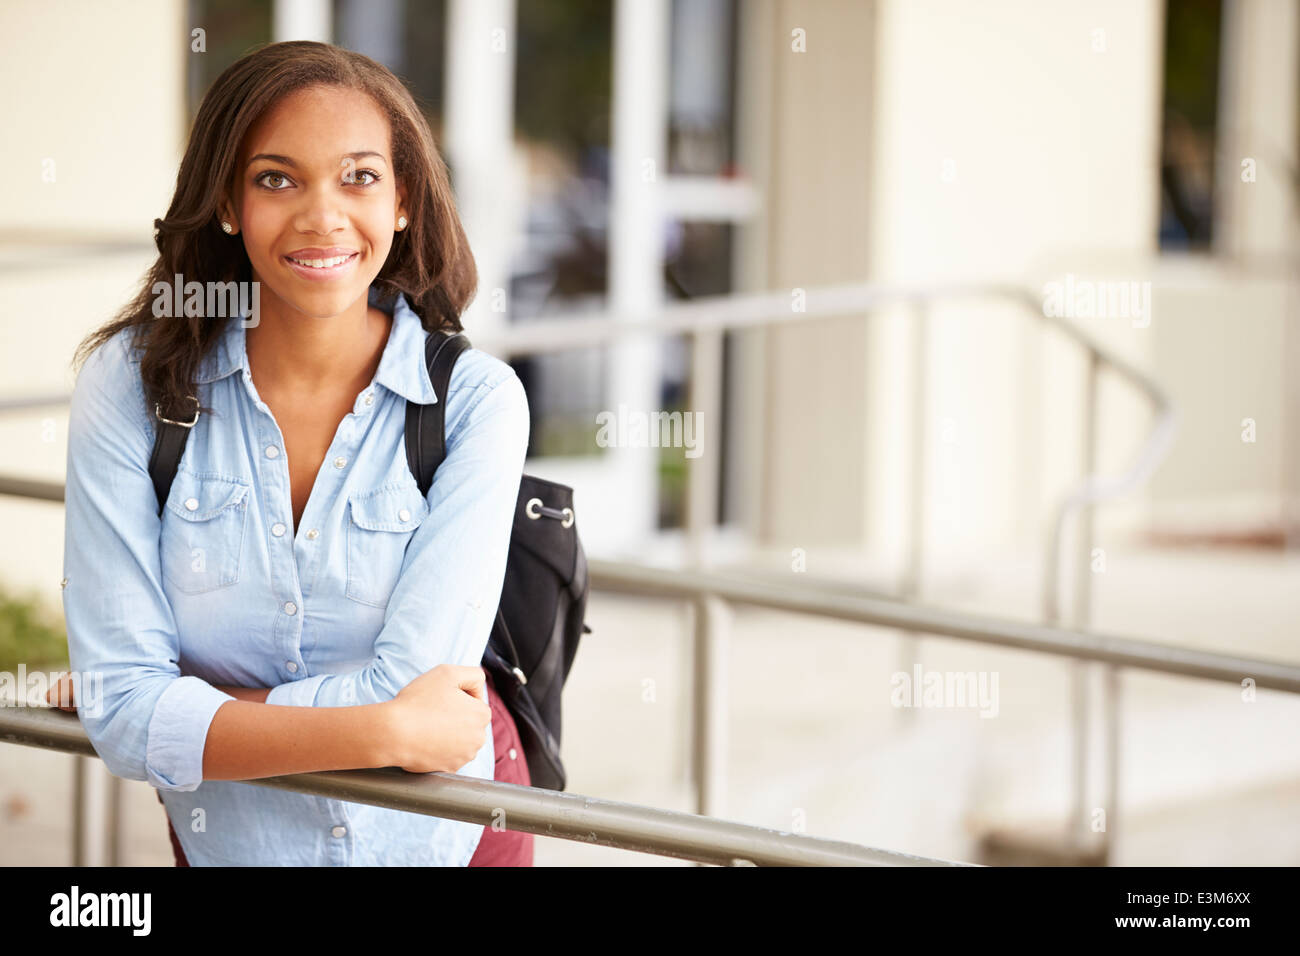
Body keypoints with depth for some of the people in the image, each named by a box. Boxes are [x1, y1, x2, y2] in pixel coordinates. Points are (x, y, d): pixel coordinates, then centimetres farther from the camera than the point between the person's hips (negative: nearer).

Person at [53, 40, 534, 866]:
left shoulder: (476, 398, -16)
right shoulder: (129, 383, -15)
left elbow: (409, 683, -23)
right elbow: (121, 714, -20)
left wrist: (174, 704, -18)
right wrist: (384, 731, -28)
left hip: (445, 835, 0)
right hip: (228, 843, 0)